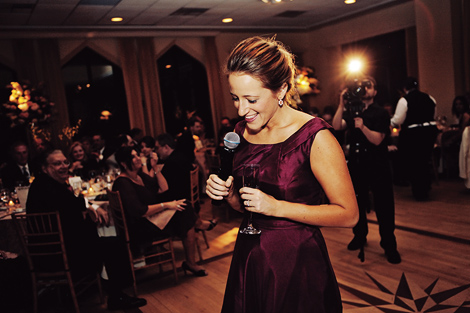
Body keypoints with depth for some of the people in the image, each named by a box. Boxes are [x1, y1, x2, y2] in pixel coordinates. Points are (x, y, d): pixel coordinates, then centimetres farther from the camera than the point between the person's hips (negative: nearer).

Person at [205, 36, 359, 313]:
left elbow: (348, 214, -16)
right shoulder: (241, 132, 1)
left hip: (298, 263, -5)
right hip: (249, 259, 6)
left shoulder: (315, 138, -18)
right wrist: (226, 192, -9)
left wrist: (277, 207, -22)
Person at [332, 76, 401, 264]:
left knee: (384, 206, -1)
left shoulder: (380, 113, -4)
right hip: (356, 164, 4)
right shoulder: (351, 111, 7)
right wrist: (341, 104, -20)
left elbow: (377, 139, -15)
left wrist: (363, 127, -31)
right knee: (357, 203, 14)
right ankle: (359, 236, 33)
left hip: (378, 166, -3)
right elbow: (337, 126, -12)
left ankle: (389, 245, 11)